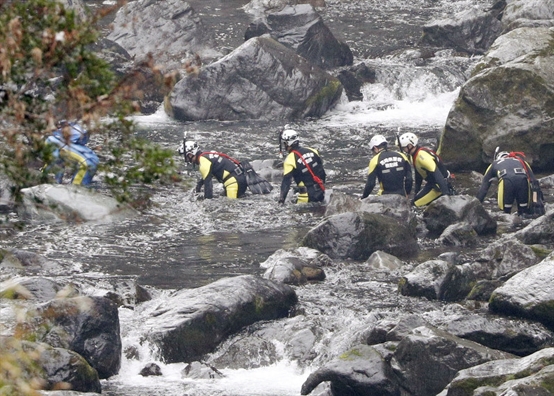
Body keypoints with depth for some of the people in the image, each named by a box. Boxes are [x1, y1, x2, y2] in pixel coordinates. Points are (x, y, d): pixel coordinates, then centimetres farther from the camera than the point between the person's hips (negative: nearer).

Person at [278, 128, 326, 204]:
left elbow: (286, 181, -16)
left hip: (307, 195, -6)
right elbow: (322, 171, 13)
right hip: (321, 192, 7)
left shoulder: (290, 160, -13)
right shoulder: (312, 151, 5)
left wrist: (281, 200, -14)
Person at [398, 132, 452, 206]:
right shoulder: (415, 155, 7)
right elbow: (418, 174, 20)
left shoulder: (422, 155, -25)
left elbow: (437, 173, -32)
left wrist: (446, 192, -35)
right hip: (432, 183, 10)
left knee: (416, 203, -15)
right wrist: (416, 191, 23)